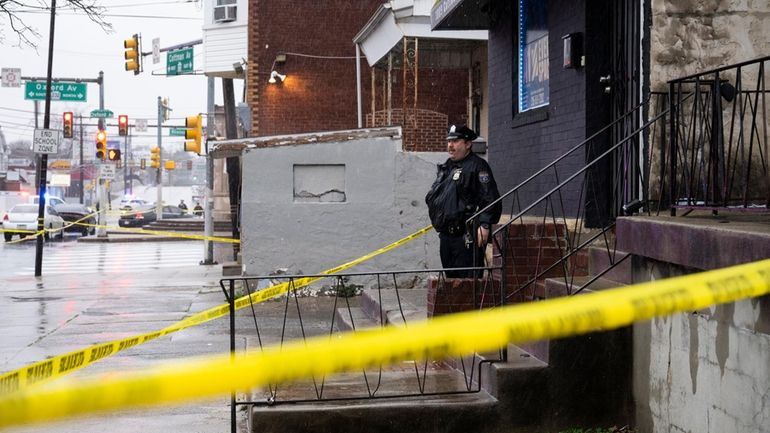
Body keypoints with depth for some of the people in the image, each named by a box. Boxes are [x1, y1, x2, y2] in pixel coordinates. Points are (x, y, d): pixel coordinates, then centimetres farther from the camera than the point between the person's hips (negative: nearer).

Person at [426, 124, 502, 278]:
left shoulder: (478, 166, -6)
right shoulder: (446, 167, 20)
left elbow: (490, 198, -15)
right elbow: (431, 197, 29)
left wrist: (484, 225, -23)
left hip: (467, 237, -9)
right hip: (446, 235, 9)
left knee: (468, 281, -10)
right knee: (450, 276, 15)